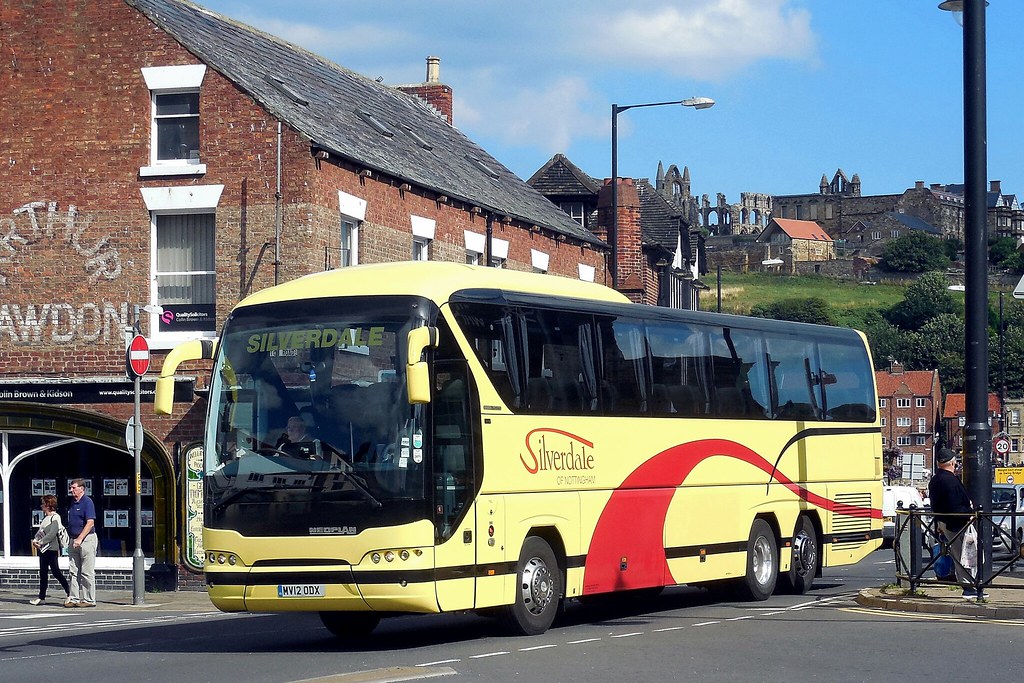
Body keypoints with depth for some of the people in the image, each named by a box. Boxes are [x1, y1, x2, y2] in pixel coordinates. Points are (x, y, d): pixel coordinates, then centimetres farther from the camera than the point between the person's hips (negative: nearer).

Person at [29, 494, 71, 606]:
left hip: (51, 548, -9)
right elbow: (40, 531, 18)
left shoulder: (55, 517, -11)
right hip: (43, 549, 9)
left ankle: (68, 592, 3)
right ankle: (41, 597, 11)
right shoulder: (45, 517, 17)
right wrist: (35, 540, -1)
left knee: (55, 570, -7)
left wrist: (41, 542, -18)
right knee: (43, 573, 9)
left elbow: (52, 534, -19)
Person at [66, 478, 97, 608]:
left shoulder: (87, 502, -10)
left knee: (87, 572, -5)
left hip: (87, 539, -9)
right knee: (74, 571, 7)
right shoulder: (73, 504, 16)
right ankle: (74, 598, 9)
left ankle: (89, 600, -1)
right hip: (75, 540, 9)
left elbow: (90, 523, -18)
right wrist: (73, 540, 14)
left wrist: (79, 539, -21)